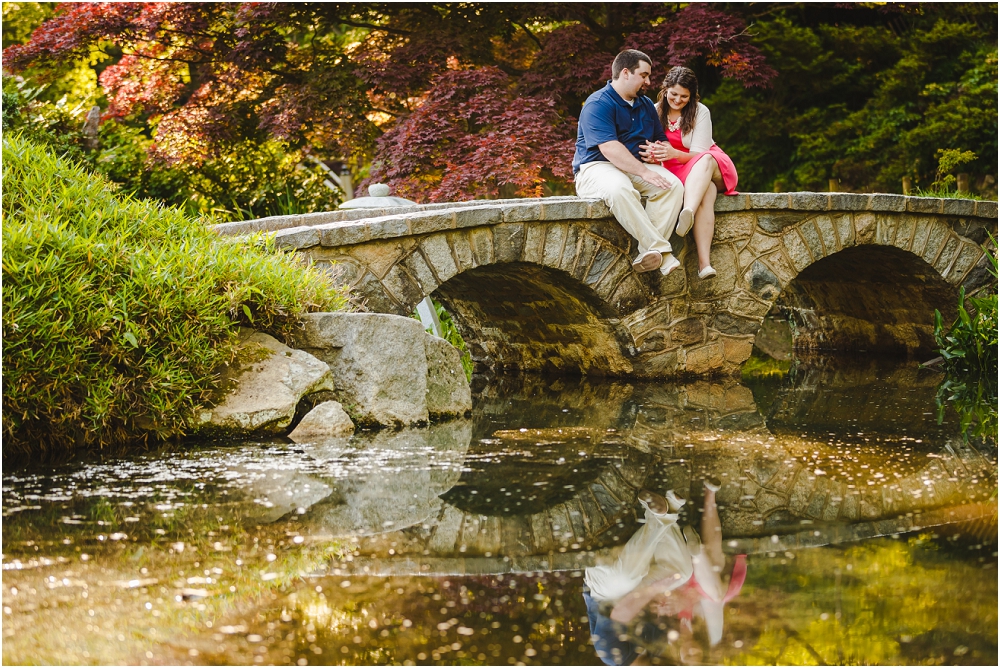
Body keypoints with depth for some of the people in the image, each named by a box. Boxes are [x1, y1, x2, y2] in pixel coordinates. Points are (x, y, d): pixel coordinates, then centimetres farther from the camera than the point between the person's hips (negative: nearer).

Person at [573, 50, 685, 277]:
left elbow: (662, 140, 21)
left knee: (673, 185, -21)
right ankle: (661, 250, -37)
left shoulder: (646, 105, 16)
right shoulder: (598, 104, -10)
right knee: (620, 189, -40)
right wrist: (644, 172, -28)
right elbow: (610, 148, -23)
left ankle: (649, 252, -30)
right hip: (596, 168, -7)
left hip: (636, 168, 7)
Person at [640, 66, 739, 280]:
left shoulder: (700, 112, -4)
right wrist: (652, 155, -31)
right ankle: (704, 262, -59)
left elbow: (699, 154, -10)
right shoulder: (656, 112, 1)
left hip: (714, 167, 0)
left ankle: (688, 213, -66)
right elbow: (648, 151, -4)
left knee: (705, 160, -39)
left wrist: (674, 154, -31)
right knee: (706, 191, -37)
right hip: (679, 174, 0)